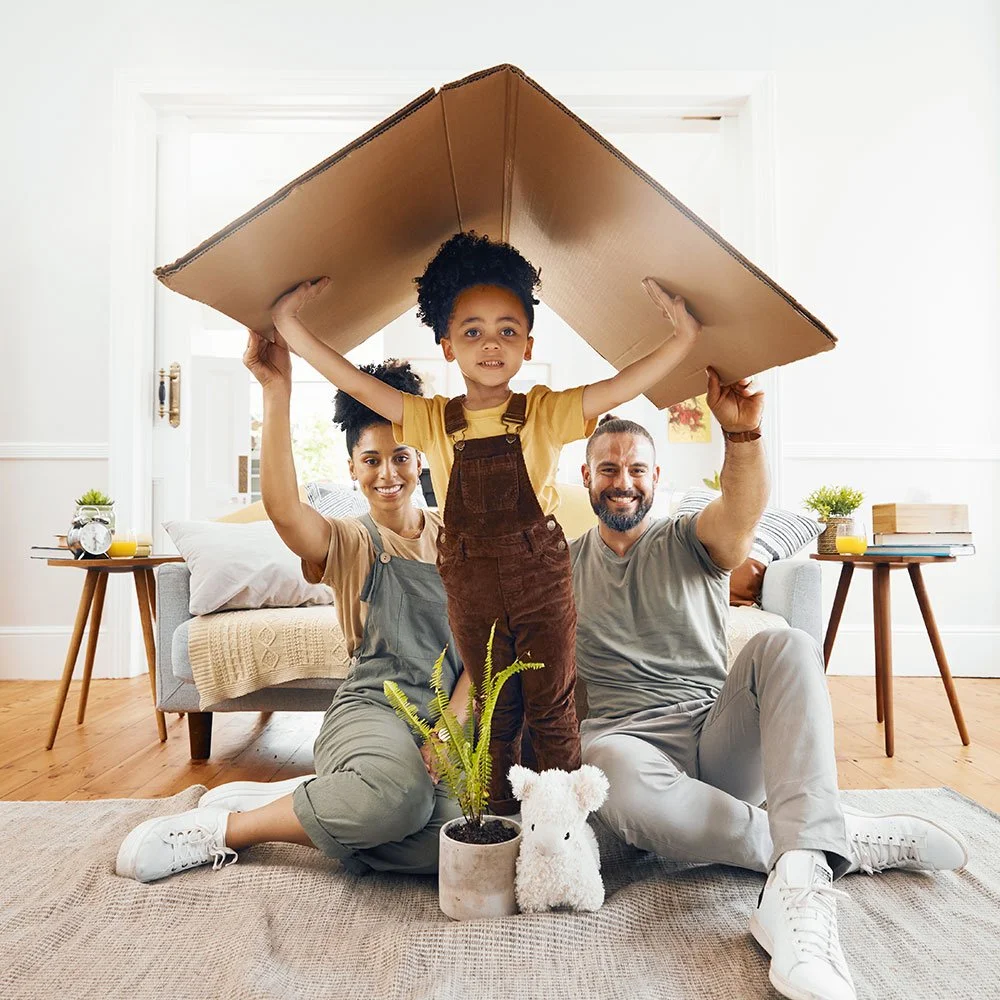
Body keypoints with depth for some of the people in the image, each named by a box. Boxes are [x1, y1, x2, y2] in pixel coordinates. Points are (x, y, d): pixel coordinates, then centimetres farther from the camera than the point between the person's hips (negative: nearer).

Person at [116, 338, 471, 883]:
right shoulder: (348, 543, 2)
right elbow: (282, 506, -22)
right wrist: (277, 390, -26)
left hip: (444, 716, 4)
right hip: (368, 710, -3)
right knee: (395, 791, -40)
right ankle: (220, 829, -11)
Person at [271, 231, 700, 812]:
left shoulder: (546, 412, -4)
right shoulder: (431, 421, 0)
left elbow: (621, 388, -12)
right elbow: (355, 383, -2)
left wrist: (683, 337, -21)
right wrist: (292, 326, -6)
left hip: (541, 575, -2)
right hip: (471, 585, 2)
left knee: (552, 708, 10)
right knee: (496, 712, 16)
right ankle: (502, 821, 33)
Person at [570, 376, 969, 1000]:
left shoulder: (690, 542, 8)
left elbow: (745, 506, -16)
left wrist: (743, 435, -38)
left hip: (717, 738, 1)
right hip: (627, 740, 0)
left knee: (784, 647, -27)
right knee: (624, 786, -38)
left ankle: (801, 881, -38)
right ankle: (847, 841, -20)